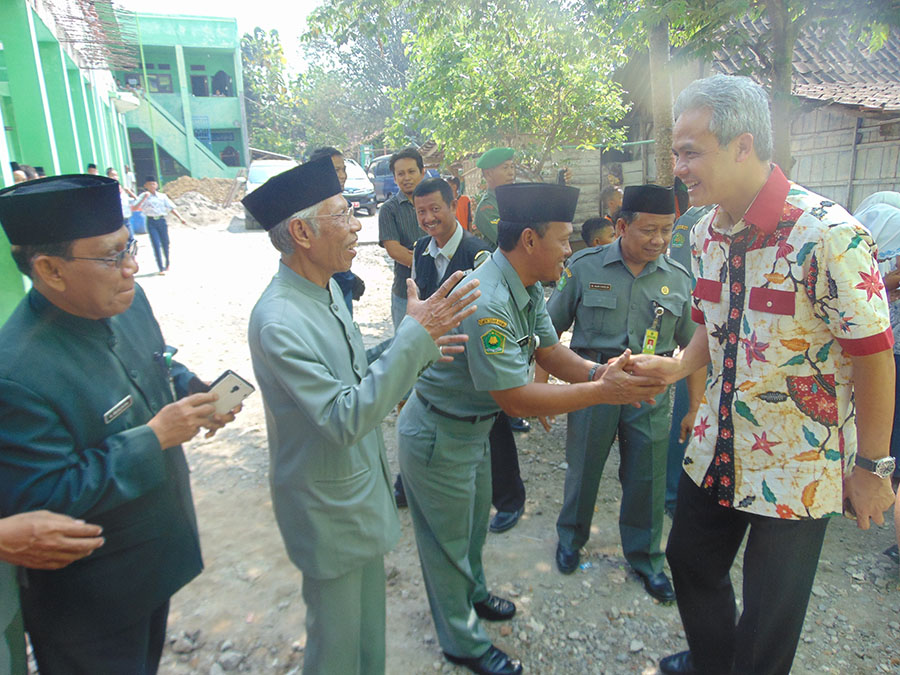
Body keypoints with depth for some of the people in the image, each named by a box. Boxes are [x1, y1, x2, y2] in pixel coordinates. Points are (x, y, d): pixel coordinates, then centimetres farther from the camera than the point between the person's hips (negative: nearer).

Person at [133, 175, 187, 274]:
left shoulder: (162, 196, 8)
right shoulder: (143, 196, 2)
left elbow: (171, 208, 9)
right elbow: (134, 208, -9)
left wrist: (180, 218, 1)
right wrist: (144, 198, -16)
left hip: (162, 221, 2)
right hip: (151, 222, -2)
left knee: (165, 243, 10)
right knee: (156, 245, -8)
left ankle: (167, 265, 30)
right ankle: (161, 268, -6)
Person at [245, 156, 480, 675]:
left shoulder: (328, 287, 0)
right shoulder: (278, 321, -29)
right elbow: (345, 418, -32)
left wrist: (417, 351, -5)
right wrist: (415, 336, -34)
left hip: (360, 489, 8)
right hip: (328, 508, -8)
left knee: (369, 627, 27)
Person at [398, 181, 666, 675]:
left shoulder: (529, 288, -3)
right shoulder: (486, 303, -35)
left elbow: (549, 350, 0)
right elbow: (514, 398, -31)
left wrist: (598, 370, -19)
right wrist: (602, 391, -28)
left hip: (473, 426, 9)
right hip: (438, 437, -9)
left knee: (473, 523, 28)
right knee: (449, 540, 13)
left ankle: (472, 594, 55)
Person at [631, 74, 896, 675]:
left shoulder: (829, 235, -22)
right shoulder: (706, 232, 0)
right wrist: (678, 366, -7)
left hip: (798, 465, -7)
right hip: (718, 446, 7)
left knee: (771, 609, 11)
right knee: (691, 562, 22)